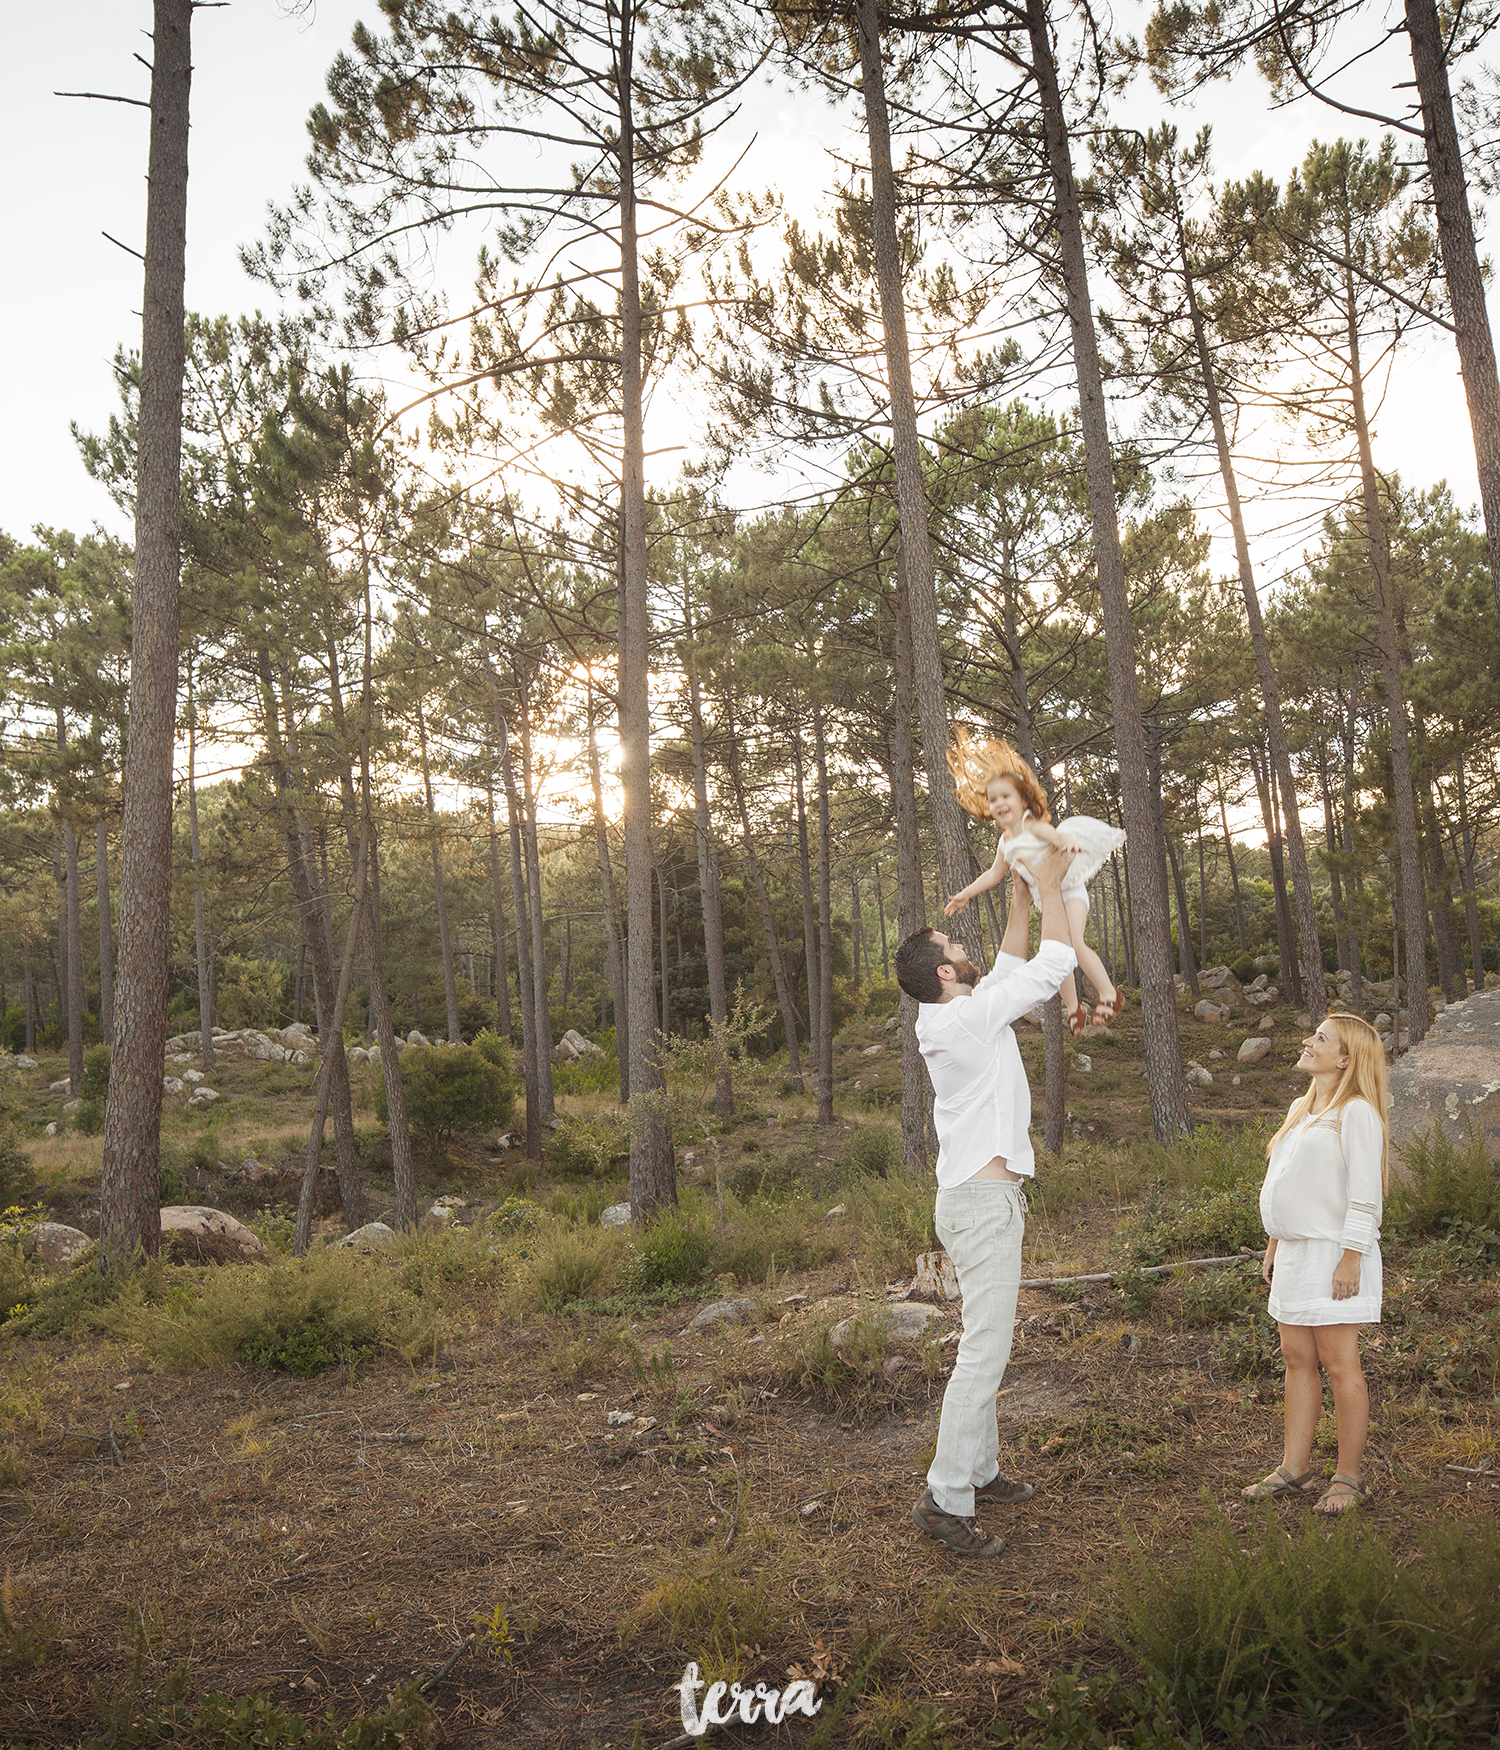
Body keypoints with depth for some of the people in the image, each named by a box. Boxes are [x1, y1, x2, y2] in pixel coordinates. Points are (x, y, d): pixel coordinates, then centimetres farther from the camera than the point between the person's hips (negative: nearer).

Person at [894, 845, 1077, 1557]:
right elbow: (1053, 965, -13)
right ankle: (944, 1499, -4)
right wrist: (1049, 884, -3)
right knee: (984, 1351, -8)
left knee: (986, 1344, 17)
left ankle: (981, 1469, 28)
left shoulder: (950, 1018, 10)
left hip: (979, 1198, 10)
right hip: (984, 1203, -10)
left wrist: (1022, 895, 22)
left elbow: (1011, 967, 25)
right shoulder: (969, 1017, -18)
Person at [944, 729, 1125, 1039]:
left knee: (1074, 944, -24)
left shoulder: (1034, 826, -12)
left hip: (1068, 889, -7)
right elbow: (993, 875, 24)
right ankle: (1073, 1008, 17)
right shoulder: (1005, 842, 10)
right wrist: (965, 894, 27)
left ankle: (1108, 993, -13)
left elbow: (1057, 834, -35)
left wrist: (1069, 840, -58)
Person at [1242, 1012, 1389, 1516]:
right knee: (1297, 1360, 10)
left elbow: (1364, 1194, -14)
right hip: (1294, 1250, 8)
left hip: (1335, 1253, -8)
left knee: (1338, 1363, -2)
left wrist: (1351, 1258, -18)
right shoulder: (1300, 1109, 16)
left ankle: (1348, 1477, 9)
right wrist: (1274, 1246, 20)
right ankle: (1294, 1469, 17)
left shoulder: (1356, 1113, -10)